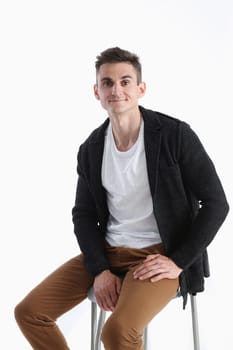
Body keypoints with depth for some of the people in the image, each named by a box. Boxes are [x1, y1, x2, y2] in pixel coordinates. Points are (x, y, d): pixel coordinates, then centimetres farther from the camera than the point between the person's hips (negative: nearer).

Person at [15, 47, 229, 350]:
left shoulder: (176, 134, -13)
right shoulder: (90, 149, 2)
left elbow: (216, 203, -10)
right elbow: (84, 214, 10)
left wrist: (178, 262, -15)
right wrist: (99, 270, -6)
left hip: (159, 256, -5)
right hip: (107, 252, 6)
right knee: (28, 313, -5)